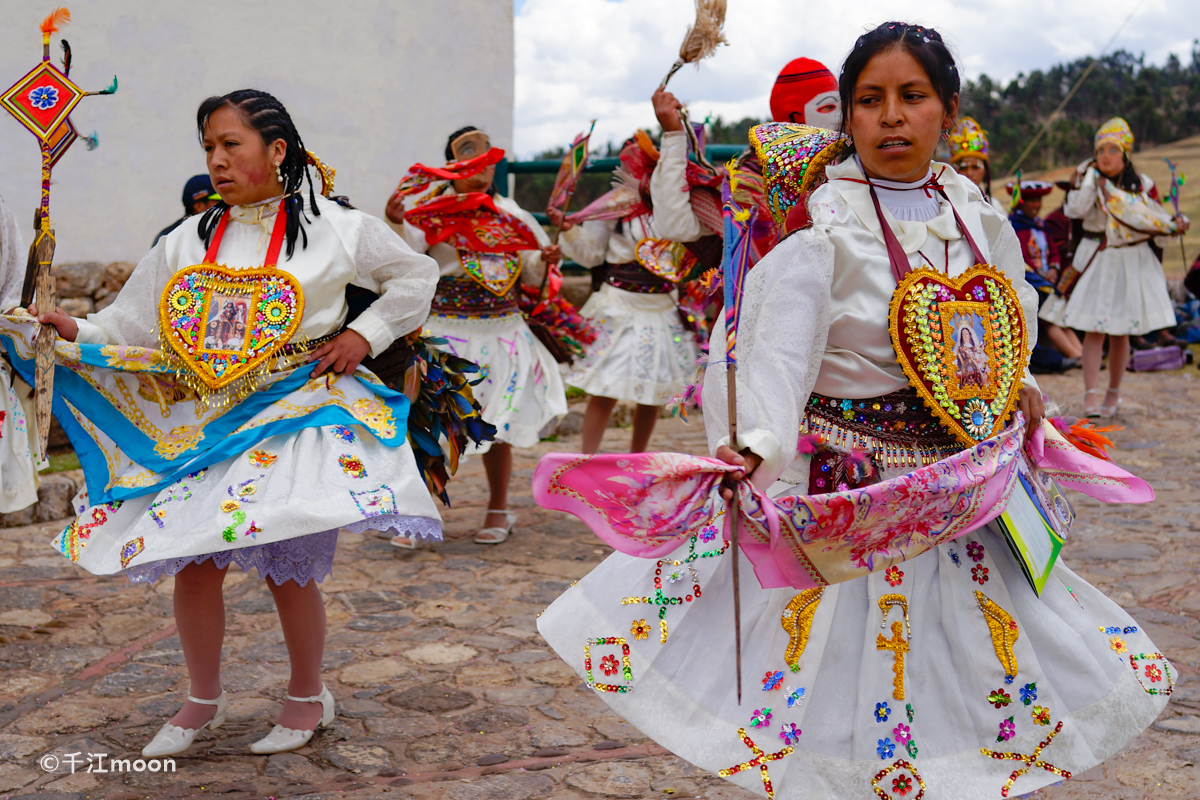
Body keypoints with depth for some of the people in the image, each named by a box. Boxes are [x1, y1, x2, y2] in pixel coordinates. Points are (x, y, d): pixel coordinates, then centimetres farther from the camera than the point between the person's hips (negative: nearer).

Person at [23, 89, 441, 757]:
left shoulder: (336, 228, 0)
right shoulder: (186, 243, 8)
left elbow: (417, 276, 11)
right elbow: (136, 327, 8)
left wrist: (364, 334, 1)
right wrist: (77, 333, -10)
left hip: (296, 413, -3)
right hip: (202, 421, 3)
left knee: (287, 566, -1)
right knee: (193, 562, 2)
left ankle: (309, 696, 24)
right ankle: (204, 700, 25)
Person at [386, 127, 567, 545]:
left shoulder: (510, 213, 9)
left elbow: (530, 275, 18)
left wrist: (545, 260, -3)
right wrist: (397, 223, -36)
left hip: (502, 331, 4)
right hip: (445, 332, -3)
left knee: (498, 424, 11)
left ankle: (498, 511, 27)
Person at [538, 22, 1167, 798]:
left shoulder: (978, 214, 5)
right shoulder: (820, 225, -13)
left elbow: (1013, 318, 23)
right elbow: (782, 345, -27)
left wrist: (1017, 382, 7)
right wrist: (757, 446, -41)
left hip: (961, 493, 5)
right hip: (849, 494, -5)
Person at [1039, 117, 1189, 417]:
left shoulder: (1142, 185, 3)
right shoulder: (1088, 179, 0)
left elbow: (1157, 221, 5)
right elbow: (1075, 209, -18)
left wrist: (1174, 226, -15)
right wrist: (1090, 176, -14)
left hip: (1132, 263, 1)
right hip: (1095, 263, -1)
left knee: (1120, 333, 6)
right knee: (1094, 329, -7)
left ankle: (1114, 393, 19)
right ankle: (1090, 395, -5)